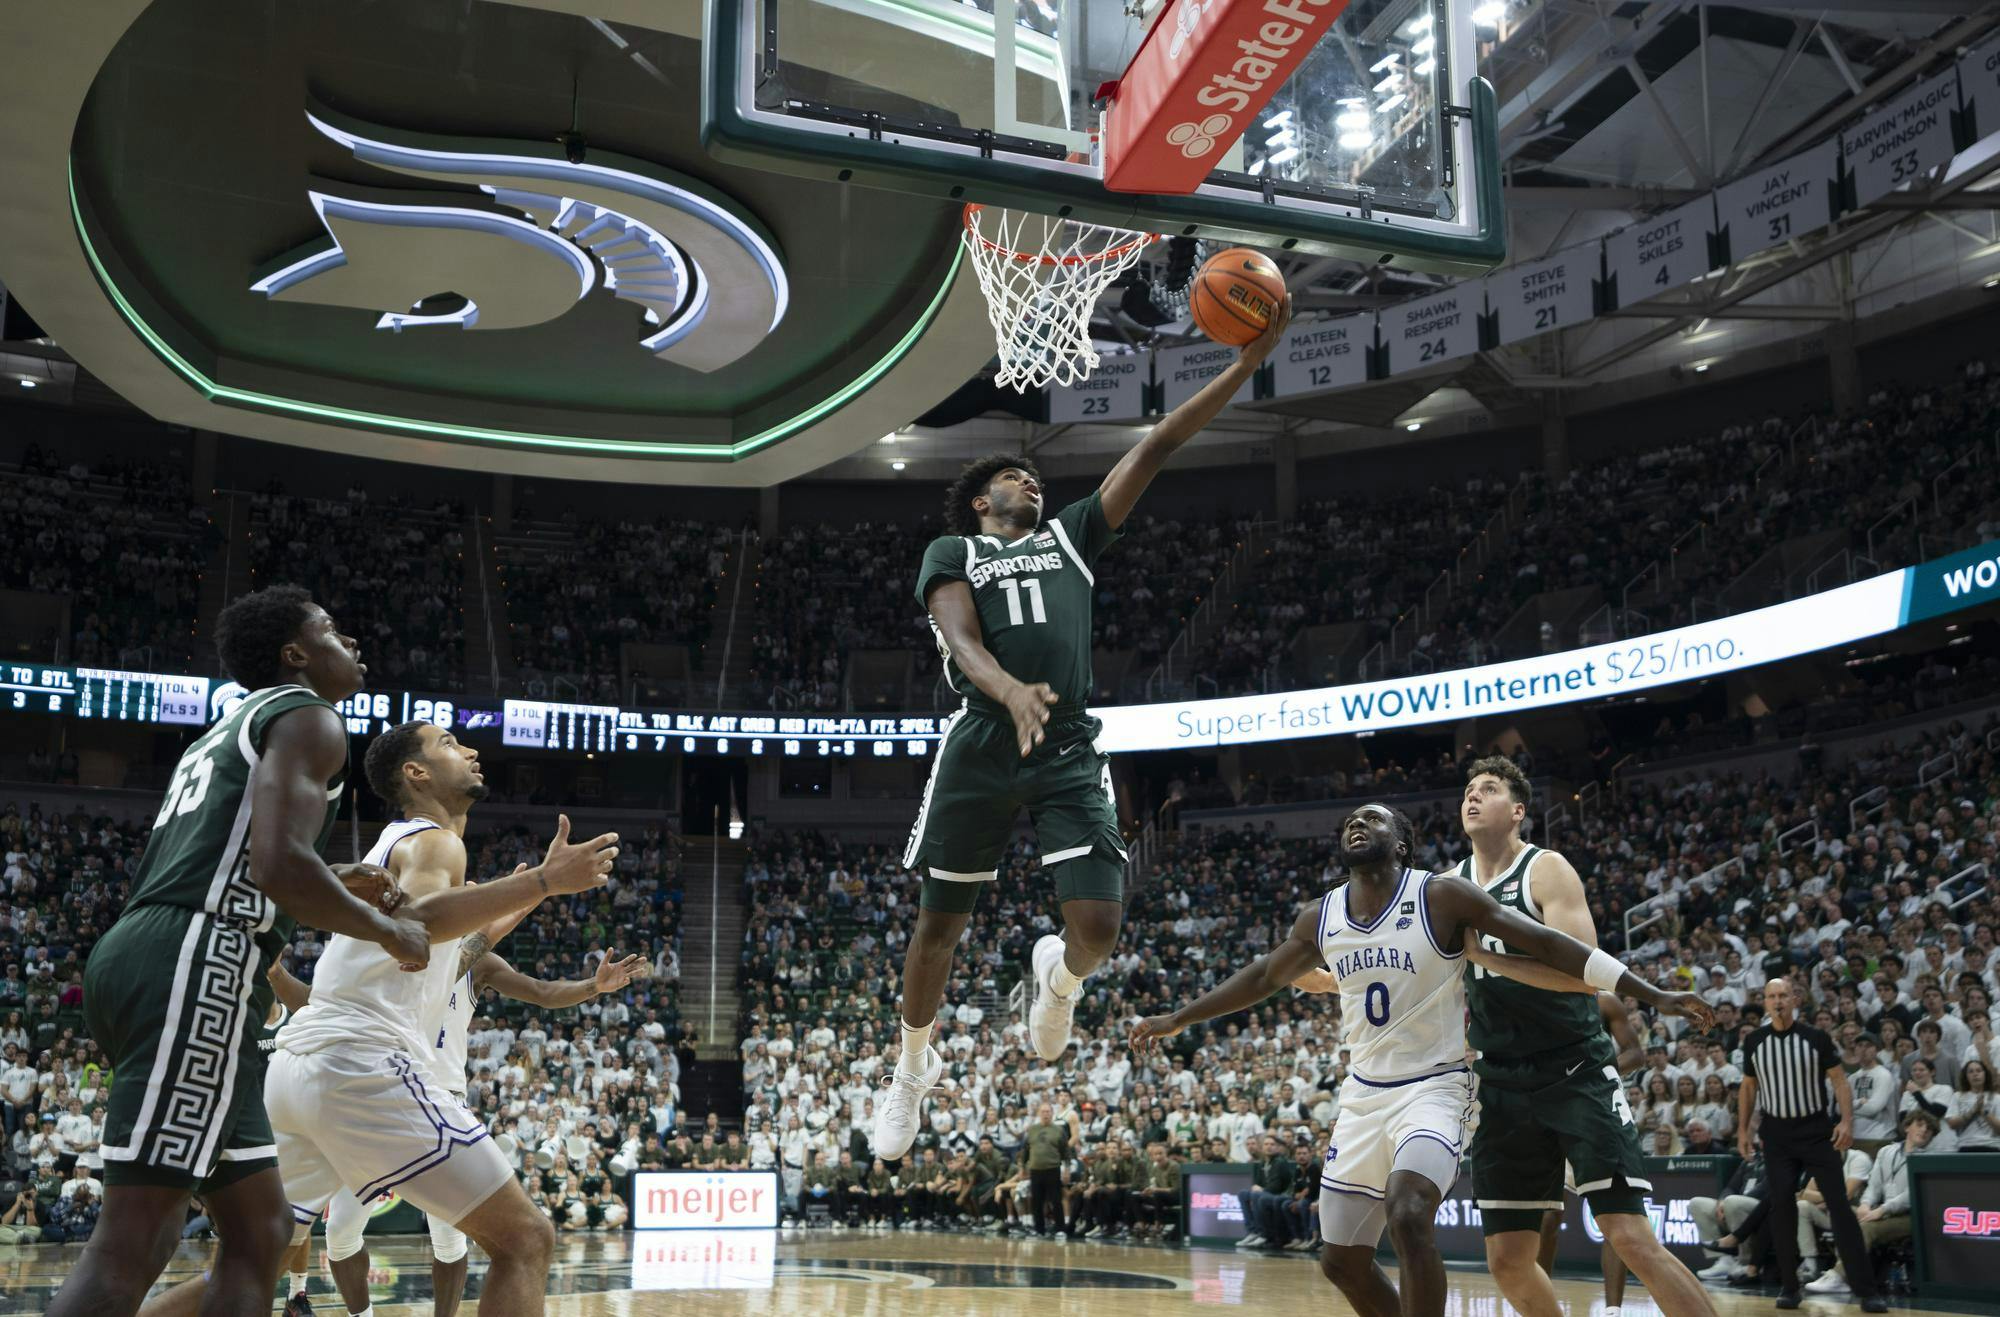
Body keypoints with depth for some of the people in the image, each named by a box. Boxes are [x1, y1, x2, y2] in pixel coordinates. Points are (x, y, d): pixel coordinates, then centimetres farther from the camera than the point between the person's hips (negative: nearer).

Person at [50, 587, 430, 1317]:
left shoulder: (230, 731, 30)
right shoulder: (306, 716, 1)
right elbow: (280, 864, -16)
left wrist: (332, 891, 26)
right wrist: (389, 932, -2)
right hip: (194, 967, -10)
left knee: (262, 1228, 11)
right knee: (131, 1244, -14)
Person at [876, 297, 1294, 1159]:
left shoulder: (1071, 536, 22)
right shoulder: (951, 552, 13)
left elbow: (1154, 450, 16)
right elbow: (960, 637, -7)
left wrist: (1247, 363, 11)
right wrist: (1012, 691, -30)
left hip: (1069, 750, 2)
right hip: (981, 745, -1)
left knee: (1098, 924, -12)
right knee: (941, 923, 8)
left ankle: (1059, 975, 27)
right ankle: (913, 1065, 34)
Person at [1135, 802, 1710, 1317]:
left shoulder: (1443, 898, -12)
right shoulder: (1320, 918, 2)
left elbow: (1545, 942, -13)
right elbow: (1262, 976, 18)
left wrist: (1652, 995, -18)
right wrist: (1176, 1020, 22)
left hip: (1435, 1087, -6)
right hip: (1364, 1094, 6)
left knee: (1407, 1218, -31)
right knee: (1341, 1261, 8)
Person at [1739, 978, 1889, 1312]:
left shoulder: (1816, 1038, -5)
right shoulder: (1753, 1042, 2)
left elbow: (1839, 1080, -4)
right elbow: (1748, 1087, 13)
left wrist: (1847, 1121, -16)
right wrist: (1743, 1128, 9)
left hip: (1817, 1130, -2)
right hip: (1777, 1134, 2)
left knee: (1839, 1205, -6)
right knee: (1781, 1206, -2)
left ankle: (1866, 1289, -5)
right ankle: (1789, 1286, 9)